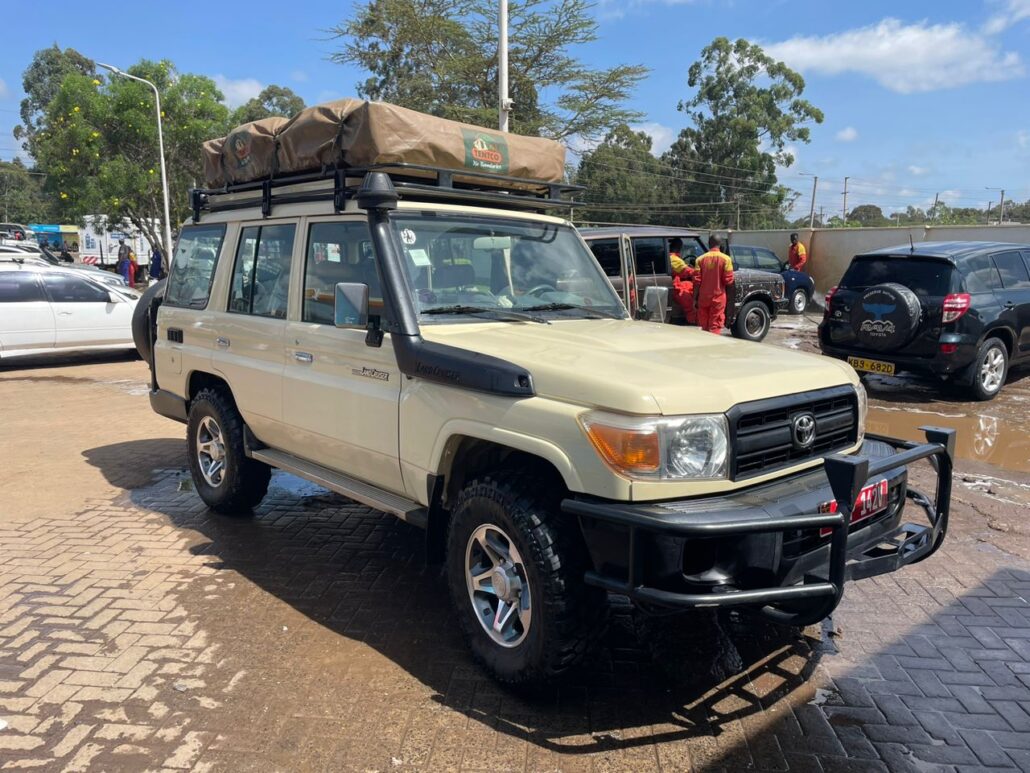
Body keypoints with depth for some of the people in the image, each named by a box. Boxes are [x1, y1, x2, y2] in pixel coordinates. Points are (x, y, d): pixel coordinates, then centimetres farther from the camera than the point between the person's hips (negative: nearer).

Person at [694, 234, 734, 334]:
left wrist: (695, 298, 4)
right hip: (718, 297, -2)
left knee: (703, 327, 12)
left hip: (703, 297, 3)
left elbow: (697, 281, -2)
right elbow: (728, 280, -9)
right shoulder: (725, 259, -8)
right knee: (715, 326, 1)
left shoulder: (700, 259, -2)